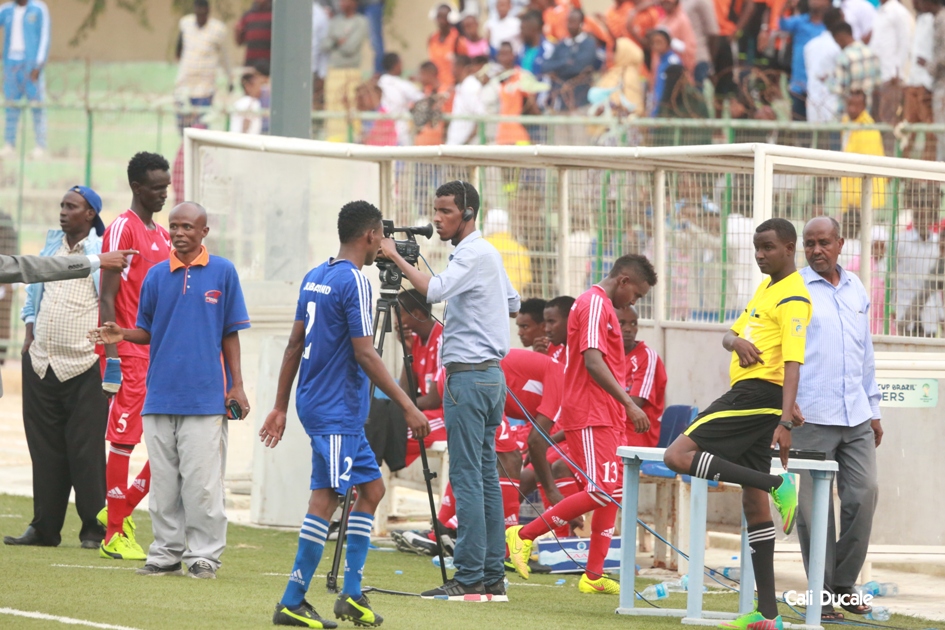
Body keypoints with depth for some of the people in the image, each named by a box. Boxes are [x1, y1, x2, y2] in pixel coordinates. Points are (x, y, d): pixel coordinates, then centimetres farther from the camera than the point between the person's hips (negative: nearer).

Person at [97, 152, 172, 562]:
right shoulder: (123, 228, -8)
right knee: (123, 440, -5)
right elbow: (107, 297, -13)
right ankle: (114, 534, 0)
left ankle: (122, 508, 18)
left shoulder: (162, 236, 17)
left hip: (159, 354, 8)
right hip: (129, 353, -8)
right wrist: (112, 355, -18)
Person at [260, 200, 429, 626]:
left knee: (371, 487, 12)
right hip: (336, 411, -9)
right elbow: (365, 354, -18)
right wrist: (407, 406, -16)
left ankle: (352, 594, 8)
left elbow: (295, 344, 16)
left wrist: (281, 407, 20)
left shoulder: (315, 278, 12)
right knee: (326, 498, -8)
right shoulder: (354, 282, -14)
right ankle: (292, 603, -8)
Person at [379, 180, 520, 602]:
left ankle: (468, 579, -13)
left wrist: (396, 258, -20)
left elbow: (434, 289, -27)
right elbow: (513, 305, 29)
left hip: (469, 376, -10)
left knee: (467, 477, -10)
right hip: (490, 374, 10)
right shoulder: (489, 254, 18)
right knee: (486, 476, 8)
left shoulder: (475, 255, -12)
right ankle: (492, 578, 8)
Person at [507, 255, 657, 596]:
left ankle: (594, 576, 7)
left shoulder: (601, 305, 20)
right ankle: (524, 535, -7)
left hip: (605, 417, 11)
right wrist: (629, 403, -23)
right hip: (591, 416, -11)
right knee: (601, 492, -14)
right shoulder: (595, 304, -11)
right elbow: (592, 362, -21)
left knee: (611, 492, 7)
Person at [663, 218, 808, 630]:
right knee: (753, 503, 7)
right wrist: (736, 341, -6)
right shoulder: (765, 289, 18)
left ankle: (777, 485, -18)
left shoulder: (792, 298, -12)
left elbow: (793, 363, -21)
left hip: (757, 395, -9)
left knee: (678, 456, -15)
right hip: (749, 398, 9)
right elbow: (730, 335, 21)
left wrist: (785, 421, -31)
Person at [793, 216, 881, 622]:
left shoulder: (856, 290, 16)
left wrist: (873, 408, 20)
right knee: (814, 507, -2)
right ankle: (821, 594, 4)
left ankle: (844, 583, 12)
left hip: (855, 418, 5)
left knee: (864, 495, -2)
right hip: (811, 417, -5)